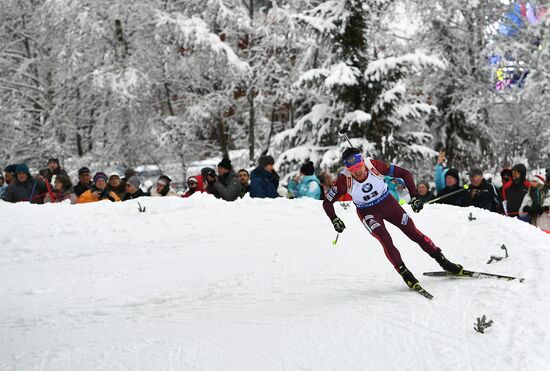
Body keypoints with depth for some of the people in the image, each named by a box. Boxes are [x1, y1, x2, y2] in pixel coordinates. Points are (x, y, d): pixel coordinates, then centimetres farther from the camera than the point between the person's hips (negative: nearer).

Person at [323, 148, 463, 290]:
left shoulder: (374, 165, -27)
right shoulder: (344, 180, -27)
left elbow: (405, 174, -17)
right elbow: (327, 202, -14)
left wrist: (414, 197, -21)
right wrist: (335, 220, -26)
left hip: (387, 203, 1)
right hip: (368, 212, -1)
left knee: (414, 233, 1)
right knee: (385, 239, -24)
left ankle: (443, 261, 15)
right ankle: (404, 273, -14)